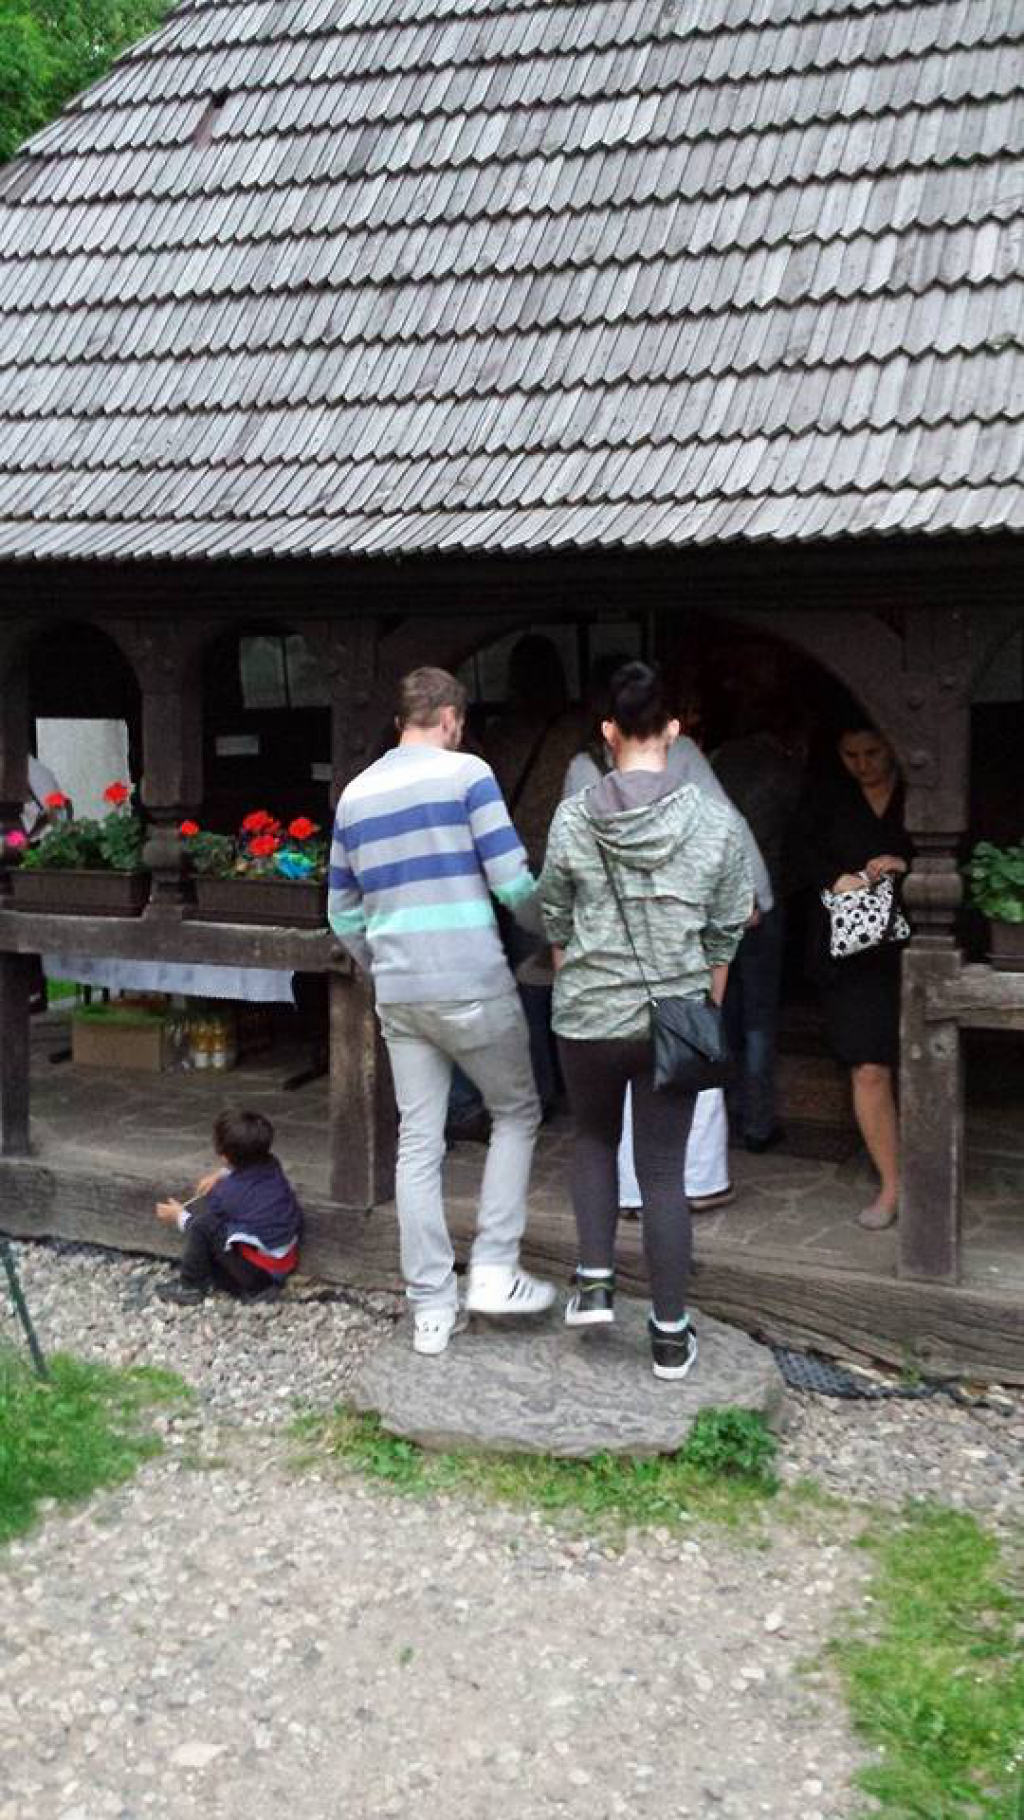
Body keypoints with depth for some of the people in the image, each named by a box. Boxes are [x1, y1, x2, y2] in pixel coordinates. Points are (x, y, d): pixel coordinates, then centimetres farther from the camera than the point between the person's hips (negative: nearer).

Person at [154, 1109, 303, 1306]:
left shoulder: (224, 1193, -14)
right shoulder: (272, 1166, 1)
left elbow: (199, 1230, 4)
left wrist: (179, 1216, 22)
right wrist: (220, 1176, 21)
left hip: (258, 1270, -7)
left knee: (202, 1224, -7)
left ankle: (192, 1287, 8)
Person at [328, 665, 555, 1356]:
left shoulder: (355, 794, 12)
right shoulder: (465, 773, -5)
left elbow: (343, 914, 18)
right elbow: (513, 881, -10)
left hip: (398, 995, 5)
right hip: (472, 987, -5)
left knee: (419, 1143, 8)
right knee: (516, 1114, 14)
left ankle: (431, 1307, 12)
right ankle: (495, 1268, 8)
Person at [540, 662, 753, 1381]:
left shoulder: (573, 818, -7)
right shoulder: (716, 822, -7)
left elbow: (556, 923, 3)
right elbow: (725, 936, 1)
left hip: (589, 1017, 0)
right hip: (675, 1019, 0)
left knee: (594, 1141, 25)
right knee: (663, 1172, 8)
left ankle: (595, 1283, 16)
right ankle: (670, 1336, 15)